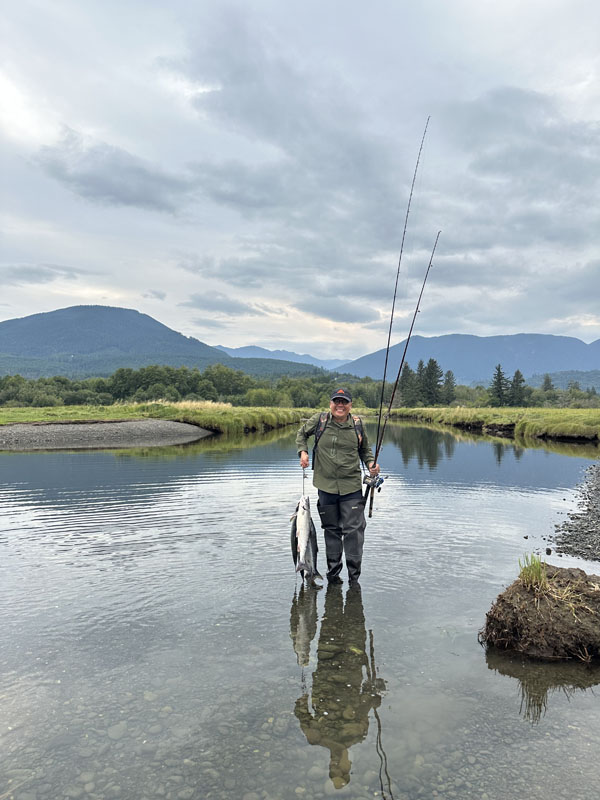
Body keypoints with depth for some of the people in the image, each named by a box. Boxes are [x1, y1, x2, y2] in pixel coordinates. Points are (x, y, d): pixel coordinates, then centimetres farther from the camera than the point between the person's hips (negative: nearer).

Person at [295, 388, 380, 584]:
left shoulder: (357, 425, 0)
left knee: (354, 529, -3)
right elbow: (302, 434, 15)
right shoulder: (319, 420, -3)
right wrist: (303, 451, -1)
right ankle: (333, 571, 26)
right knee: (331, 529, 12)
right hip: (326, 486, 1)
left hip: (352, 487, 0)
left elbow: (365, 449, 15)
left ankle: (354, 574, 10)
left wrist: (370, 463, -3)